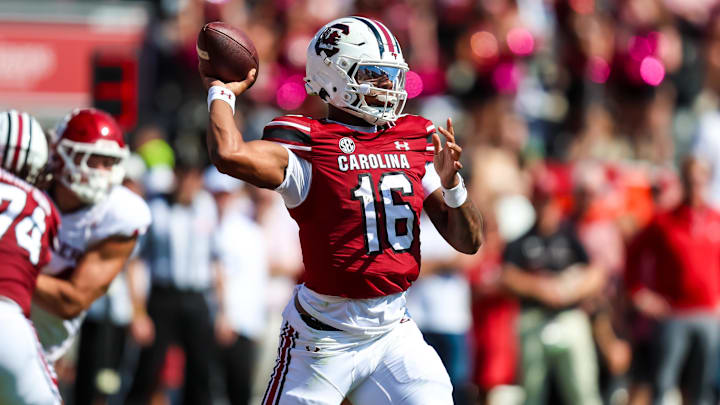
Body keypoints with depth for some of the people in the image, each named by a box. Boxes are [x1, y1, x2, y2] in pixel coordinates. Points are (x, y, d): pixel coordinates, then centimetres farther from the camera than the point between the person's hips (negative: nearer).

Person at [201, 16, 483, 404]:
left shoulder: (415, 144, 7)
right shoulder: (309, 148, -11)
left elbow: (468, 241, 9)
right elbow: (229, 155, -32)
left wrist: (451, 183, -10)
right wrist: (220, 92, -14)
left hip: (393, 332, 5)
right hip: (323, 338, -5)